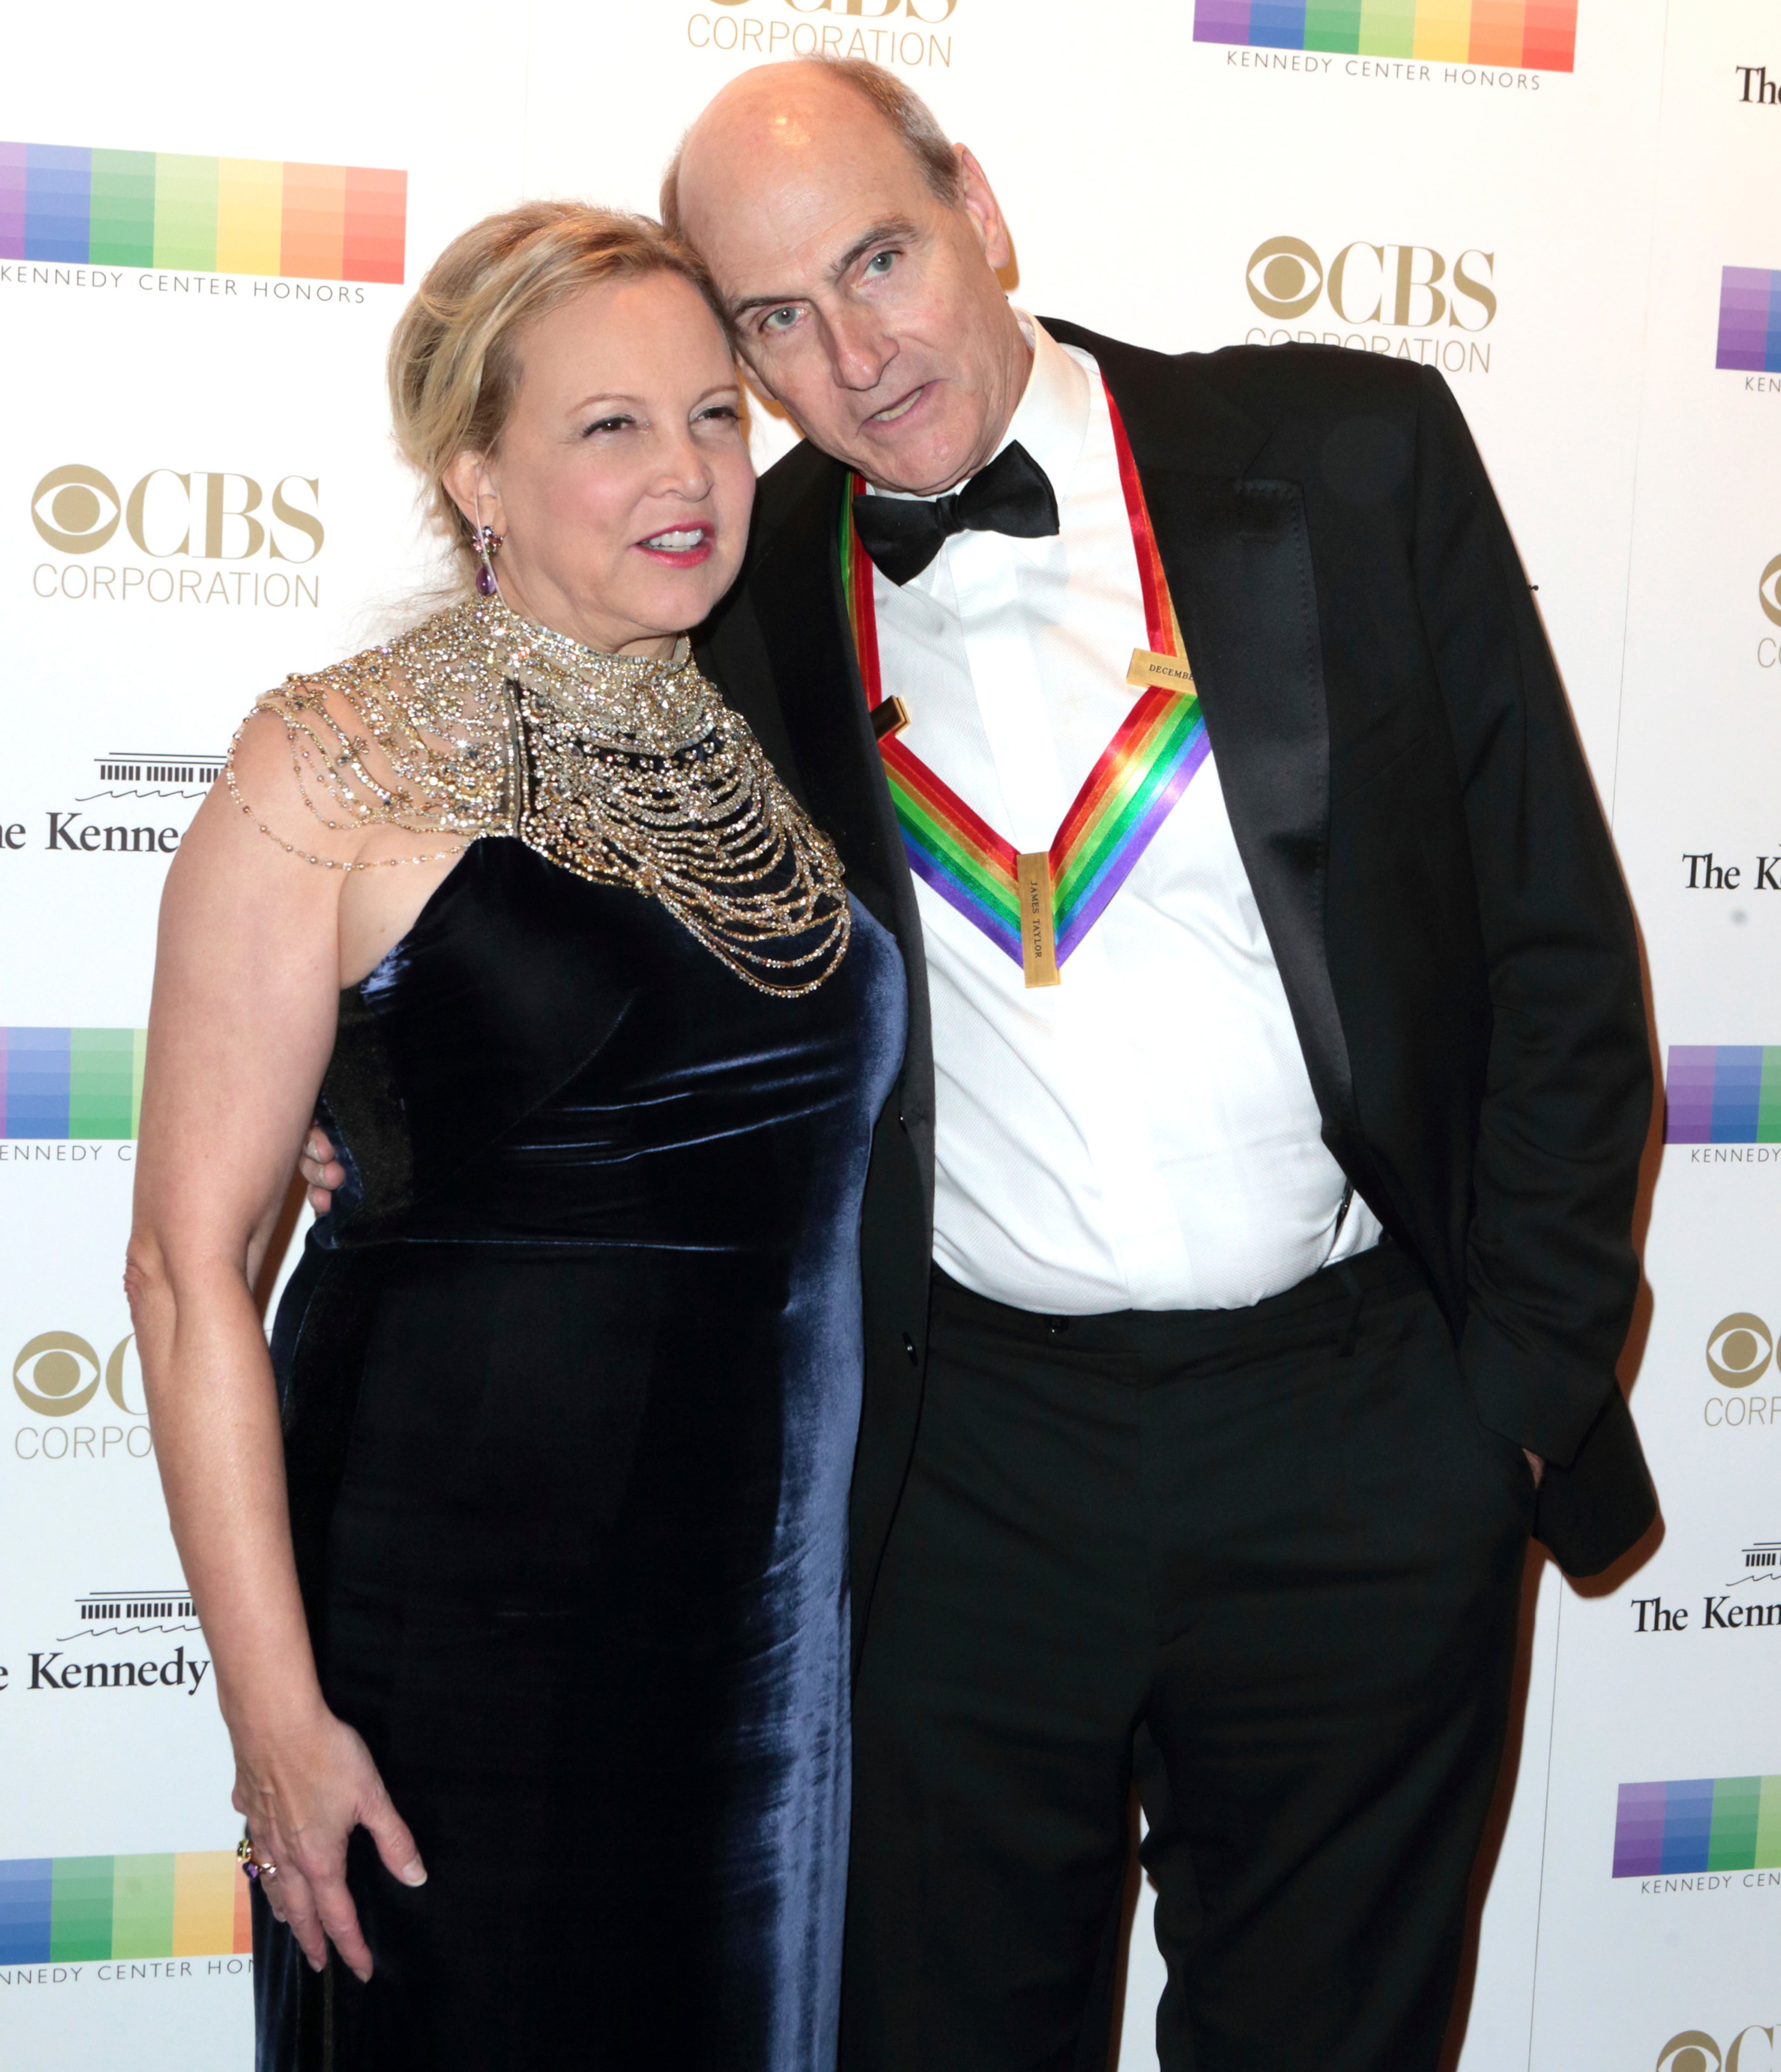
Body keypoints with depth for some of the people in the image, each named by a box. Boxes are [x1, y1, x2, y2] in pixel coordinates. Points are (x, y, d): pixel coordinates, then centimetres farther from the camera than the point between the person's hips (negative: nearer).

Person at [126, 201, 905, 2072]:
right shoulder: (337, 775, -9)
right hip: (460, 1615, -5)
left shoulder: (770, 755, 7)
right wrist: (273, 1708, -14)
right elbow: (191, 1261, -11)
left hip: (775, 1624, 5)